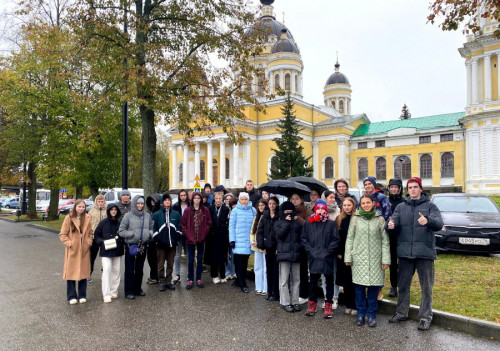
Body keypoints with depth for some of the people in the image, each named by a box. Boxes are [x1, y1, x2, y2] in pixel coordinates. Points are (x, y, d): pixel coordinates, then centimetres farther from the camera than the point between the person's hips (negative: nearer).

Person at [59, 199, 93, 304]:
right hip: (72, 250, -3)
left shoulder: (87, 218, 3)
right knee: (71, 272, 2)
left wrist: (89, 242, 0)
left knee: (84, 272, 7)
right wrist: (69, 243, -12)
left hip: (84, 250, 3)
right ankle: (72, 296, 14)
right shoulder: (69, 218, -6)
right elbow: (62, 234, -3)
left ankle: (82, 296, 18)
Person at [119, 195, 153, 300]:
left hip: (143, 246, 4)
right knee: (130, 270, 2)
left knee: (140, 269, 15)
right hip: (131, 246, -4)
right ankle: (129, 291, 13)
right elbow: (121, 231, -7)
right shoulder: (128, 216, -8)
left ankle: (138, 289, 29)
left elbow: (151, 229, 12)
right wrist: (132, 234, -16)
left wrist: (149, 233, -8)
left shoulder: (147, 216, 2)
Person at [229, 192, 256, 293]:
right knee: (239, 263, -2)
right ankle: (243, 284, 6)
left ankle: (239, 281, 23)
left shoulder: (253, 210, 6)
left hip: (249, 241, 3)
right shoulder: (235, 211, 0)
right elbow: (231, 226, 0)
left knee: (245, 262, 9)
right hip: (238, 241, -3)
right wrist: (232, 239, -6)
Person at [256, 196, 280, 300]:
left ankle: (275, 293, 8)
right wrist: (261, 246, 0)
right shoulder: (265, 216, 8)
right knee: (269, 269, 10)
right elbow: (260, 231, 8)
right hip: (267, 247, 4)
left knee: (276, 270, 0)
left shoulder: (280, 217, -4)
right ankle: (269, 292, 20)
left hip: (277, 247, -4)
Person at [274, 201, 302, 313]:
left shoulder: (297, 223, 14)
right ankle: (285, 303, 7)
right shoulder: (278, 223, 6)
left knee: (296, 280, 8)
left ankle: (295, 301, 17)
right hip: (284, 254, -3)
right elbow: (280, 234, -11)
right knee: (284, 280, -1)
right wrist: (287, 222, -7)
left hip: (296, 254, 3)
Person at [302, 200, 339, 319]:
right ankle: (312, 303, 24)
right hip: (313, 258, 2)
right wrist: (311, 251, -6)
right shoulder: (308, 223, 3)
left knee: (329, 281, 8)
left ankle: (328, 304, 21)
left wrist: (327, 252, -12)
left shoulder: (331, 223, -2)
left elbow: (335, 240, -4)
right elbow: (304, 239, 4)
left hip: (327, 258, -1)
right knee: (312, 281, 10)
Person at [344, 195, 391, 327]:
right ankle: (361, 313, 18)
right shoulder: (355, 218, 4)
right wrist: (348, 257, 1)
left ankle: (372, 315, 18)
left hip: (375, 259, 0)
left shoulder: (380, 219, 5)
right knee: (359, 286, 3)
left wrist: (386, 259, -2)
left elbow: (385, 241, 4)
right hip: (359, 258, 0)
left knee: (374, 286, 4)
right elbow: (349, 238, 5)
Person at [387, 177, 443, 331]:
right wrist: (391, 225, -25)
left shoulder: (430, 206, 1)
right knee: (403, 284, 13)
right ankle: (401, 313, 28)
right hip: (405, 252, 3)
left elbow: (439, 224, -12)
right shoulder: (401, 207, 9)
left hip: (425, 252, -3)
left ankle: (425, 317, 18)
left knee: (426, 287, 6)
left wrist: (428, 220, -34)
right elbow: (395, 222, -1)